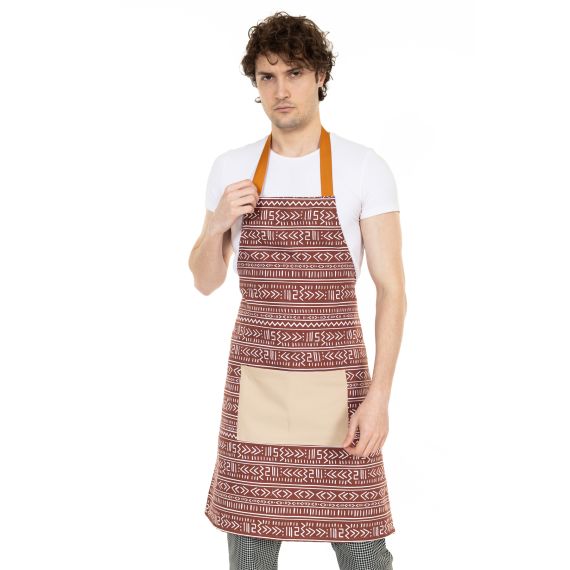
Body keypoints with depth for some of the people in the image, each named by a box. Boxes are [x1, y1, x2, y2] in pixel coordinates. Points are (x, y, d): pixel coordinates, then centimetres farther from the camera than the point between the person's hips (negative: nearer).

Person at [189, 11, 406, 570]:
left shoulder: (366, 167, -4)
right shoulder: (231, 168, 5)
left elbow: (391, 286, -7)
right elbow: (205, 281, 10)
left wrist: (379, 395, -15)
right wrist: (218, 223, -11)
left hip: (337, 376, -2)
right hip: (255, 377, 2)